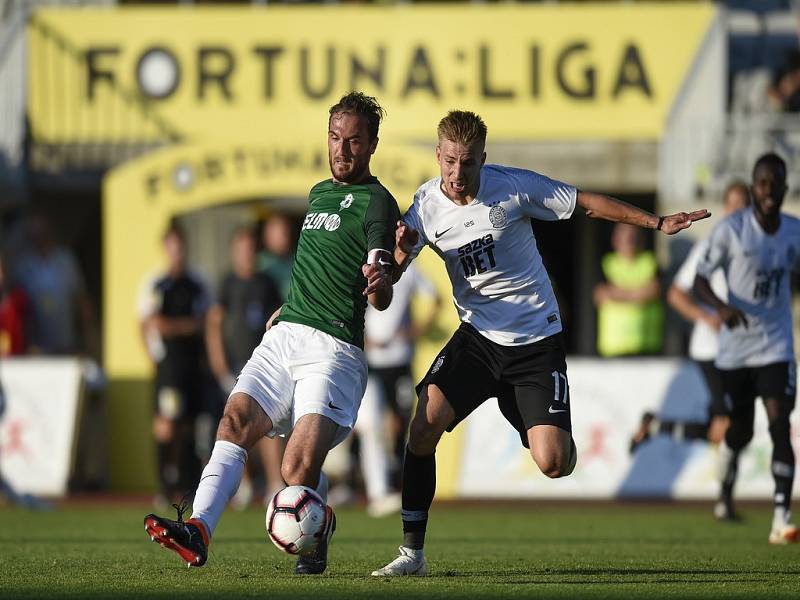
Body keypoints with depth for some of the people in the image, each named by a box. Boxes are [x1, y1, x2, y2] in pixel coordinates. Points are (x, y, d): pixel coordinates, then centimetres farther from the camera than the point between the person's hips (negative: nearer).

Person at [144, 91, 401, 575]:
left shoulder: (377, 204, -3)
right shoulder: (319, 193, 21)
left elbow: (381, 300, -14)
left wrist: (380, 283, -36)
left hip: (334, 349, -7)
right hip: (285, 336, 7)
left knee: (299, 471, -18)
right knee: (236, 419, -19)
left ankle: (320, 528, 15)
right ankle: (199, 529, -32)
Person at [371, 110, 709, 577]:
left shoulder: (514, 187, -12)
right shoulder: (427, 205, -5)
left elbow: (586, 202, -2)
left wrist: (657, 223, -3)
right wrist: (402, 248, -26)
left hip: (537, 340, -2)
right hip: (477, 337, 2)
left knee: (551, 463, -15)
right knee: (424, 427, -20)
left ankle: (561, 439, 26)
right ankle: (412, 552, -10)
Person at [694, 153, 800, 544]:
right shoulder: (731, 229, -9)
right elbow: (701, 279, -8)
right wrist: (721, 306, -26)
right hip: (735, 348, -1)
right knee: (740, 430, 11)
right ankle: (724, 493, 42)